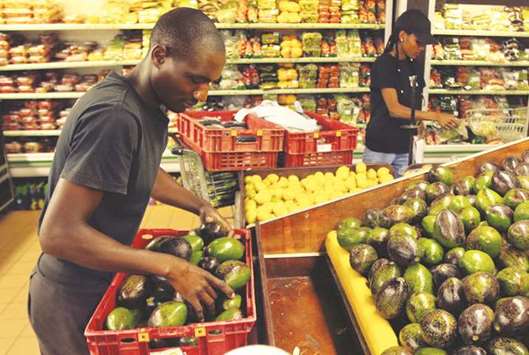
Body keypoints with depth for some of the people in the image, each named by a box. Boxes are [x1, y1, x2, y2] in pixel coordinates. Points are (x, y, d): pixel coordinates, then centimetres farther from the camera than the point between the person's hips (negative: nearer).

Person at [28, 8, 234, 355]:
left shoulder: (149, 102, -2)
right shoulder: (115, 115, -30)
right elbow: (58, 233, -31)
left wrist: (200, 206, 3)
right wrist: (171, 268, -31)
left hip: (104, 282, 8)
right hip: (75, 299, -8)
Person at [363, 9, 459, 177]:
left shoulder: (412, 66, 8)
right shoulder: (384, 63, -13)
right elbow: (394, 109, -21)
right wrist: (435, 116, -23)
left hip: (404, 147, 7)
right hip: (380, 147, -6)